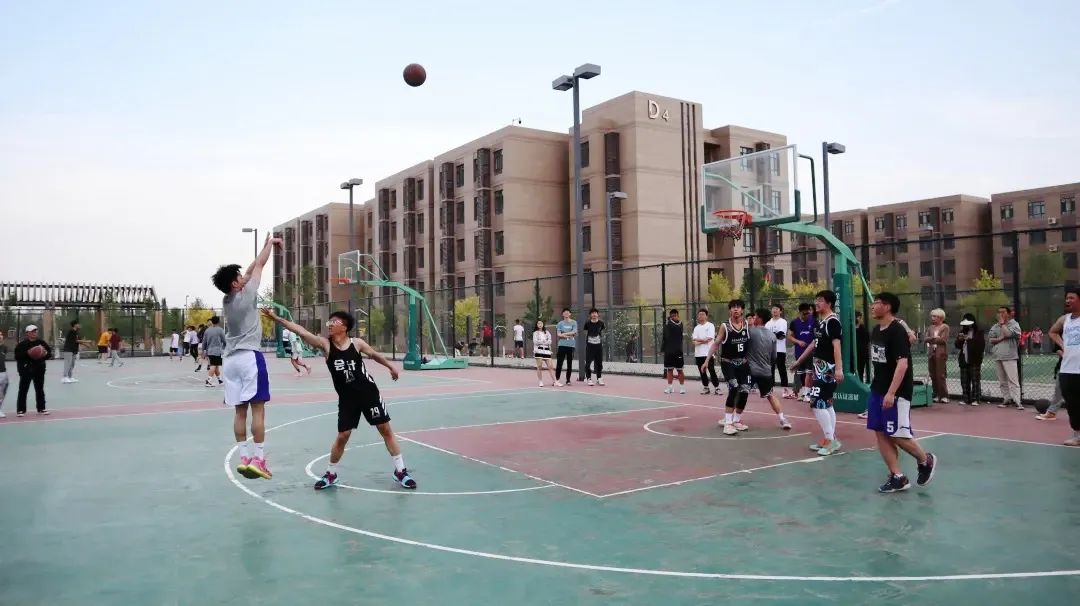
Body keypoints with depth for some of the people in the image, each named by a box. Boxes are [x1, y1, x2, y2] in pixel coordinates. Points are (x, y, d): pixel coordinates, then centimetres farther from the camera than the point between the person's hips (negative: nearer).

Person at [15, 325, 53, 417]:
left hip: (39, 369, 4)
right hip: (26, 370, -4)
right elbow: (17, 355, -13)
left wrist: (46, 354, -13)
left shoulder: (41, 342, 4)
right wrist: (27, 353, -25)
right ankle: (20, 410, 5)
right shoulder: (22, 344, -7)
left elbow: (49, 352, 8)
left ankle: (41, 408, 21)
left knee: (40, 389, 12)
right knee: (23, 390, -1)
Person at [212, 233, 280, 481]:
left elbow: (250, 270, 20)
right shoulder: (246, 295, -8)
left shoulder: (226, 300, 10)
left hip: (231, 358, 7)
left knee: (239, 410, 7)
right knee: (257, 409, -6)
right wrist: (269, 243, 20)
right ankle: (258, 458, -8)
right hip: (249, 356, -7)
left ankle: (244, 457, 9)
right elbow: (259, 265, 3)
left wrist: (267, 245, 28)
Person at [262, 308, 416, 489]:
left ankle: (400, 471, 13)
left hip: (369, 393, 0)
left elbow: (374, 354, 11)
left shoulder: (356, 343, -8)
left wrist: (390, 366, 14)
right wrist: (276, 318, -26)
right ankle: (331, 474, 25)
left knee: (385, 429, 3)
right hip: (347, 398, 1)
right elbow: (301, 332, -18)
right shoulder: (325, 344, -9)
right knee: (342, 436, 4)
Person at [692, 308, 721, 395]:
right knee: (702, 372, 8)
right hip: (698, 354, 5)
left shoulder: (710, 325, 0)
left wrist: (698, 341, -4)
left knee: (712, 371, -5)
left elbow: (709, 339, -10)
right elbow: (694, 340, 3)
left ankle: (716, 388, 0)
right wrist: (704, 340, -11)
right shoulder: (696, 328, 15)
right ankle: (705, 388, 16)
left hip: (708, 353, -5)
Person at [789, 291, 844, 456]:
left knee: (817, 404, -10)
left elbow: (836, 345, -24)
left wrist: (839, 368, -32)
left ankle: (830, 440, -2)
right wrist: (799, 361, 29)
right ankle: (831, 439, 19)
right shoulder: (821, 321, 14)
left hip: (828, 368, -10)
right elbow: (814, 343, 24)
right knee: (826, 404, 13)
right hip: (820, 367, 10)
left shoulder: (833, 321, -15)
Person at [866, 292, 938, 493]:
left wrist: (891, 393, -27)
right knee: (880, 434, 5)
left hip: (896, 392, -8)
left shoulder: (897, 331, -16)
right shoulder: (876, 330, 10)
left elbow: (902, 364, -23)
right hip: (877, 390, 8)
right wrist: (878, 389, 19)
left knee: (898, 435, -4)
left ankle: (926, 461, 23)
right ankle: (898, 477, 12)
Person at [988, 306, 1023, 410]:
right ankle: (1006, 399, 16)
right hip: (997, 356, 6)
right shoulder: (995, 326, 16)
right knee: (1002, 381, 9)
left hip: (1009, 356, -6)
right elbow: (990, 339, 8)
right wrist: (1000, 339, -8)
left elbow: (1008, 334, -17)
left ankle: (1017, 401, -10)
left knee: (1013, 380, -10)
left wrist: (1002, 323, -6)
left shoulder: (1014, 324, 1)